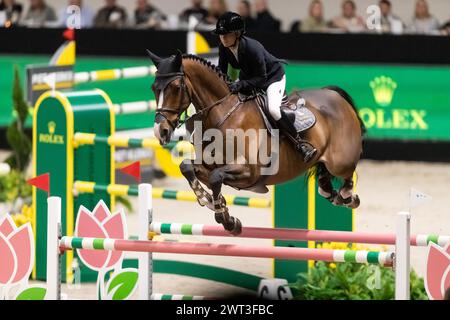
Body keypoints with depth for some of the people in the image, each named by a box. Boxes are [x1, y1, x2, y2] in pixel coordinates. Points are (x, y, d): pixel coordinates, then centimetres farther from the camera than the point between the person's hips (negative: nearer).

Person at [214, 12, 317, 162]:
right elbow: (222, 71, -2)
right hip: (248, 77, 8)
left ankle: (300, 143, -18)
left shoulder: (252, 48, -36)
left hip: (273, 76, -8)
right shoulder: (224, 48, -17)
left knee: (273, 109, -30)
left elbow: (261, 78, -31)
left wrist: (241, 84, -44)